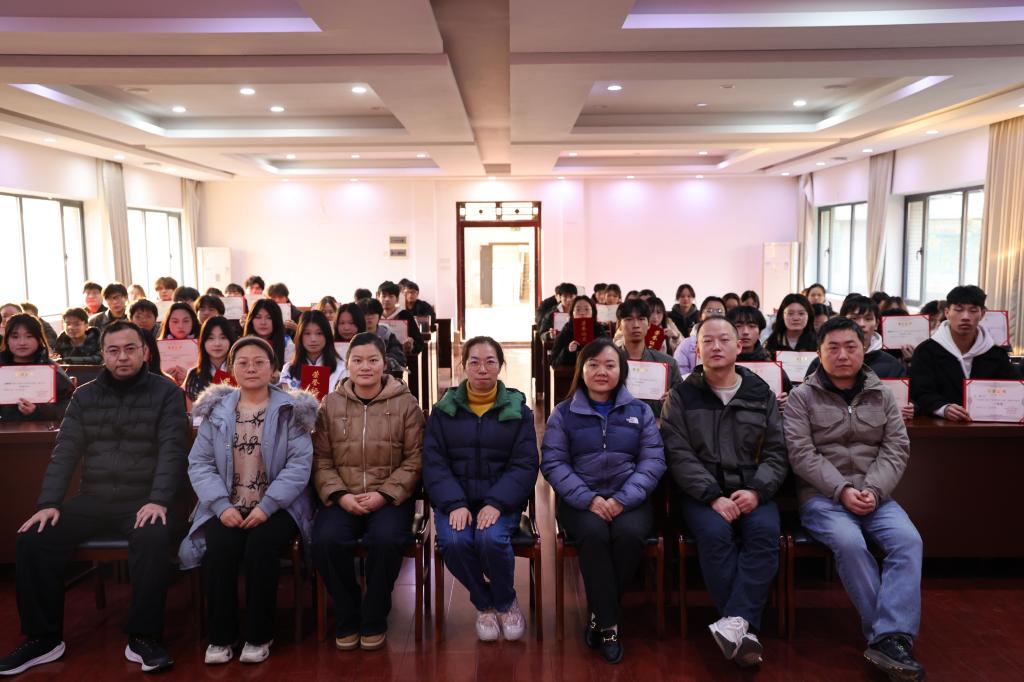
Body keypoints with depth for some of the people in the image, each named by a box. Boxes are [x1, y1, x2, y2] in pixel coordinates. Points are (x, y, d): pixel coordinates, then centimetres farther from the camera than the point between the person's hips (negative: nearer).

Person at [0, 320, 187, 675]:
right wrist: (49, 503, -8)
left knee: (153, 540, -34)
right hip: (92, 500, 4)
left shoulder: (167, 393, 0)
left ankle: (143, 639, -19)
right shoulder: (84, 396, 12)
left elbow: (172, 450, -9)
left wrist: (159, 500, -23)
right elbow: (65, 452, 6)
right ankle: (43, 638, 1)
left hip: (143, 500, -4)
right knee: (32, 540, -16)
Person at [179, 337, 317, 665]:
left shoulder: (291, 410, 0)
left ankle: (259, 636, -9)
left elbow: (299, 464, -9)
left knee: (261, 546, -29)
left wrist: (266, 507, -19)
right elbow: (199, 463, 1)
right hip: (228, 507, 2)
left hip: (276, 507, -2)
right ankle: (220, 636, -7)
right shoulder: (216, 410, 9)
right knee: (220, 547, -26)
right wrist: (222, 505, -15)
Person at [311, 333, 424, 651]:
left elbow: (415, 461, -1)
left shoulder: (405, 404, 3)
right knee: (326, 539, -28)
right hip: (342, 499, 2)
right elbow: (321, 460, 5)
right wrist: (339, 495, -11)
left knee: (385, 538, -32)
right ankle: (346, 619, -2)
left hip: (390, 498, -2)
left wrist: (384, 495, -13)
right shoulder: (330, 404, 8)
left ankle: (374, 621, -6)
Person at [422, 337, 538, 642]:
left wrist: (496, 503, -19)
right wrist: (455, 504, -18)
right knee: (453, 541, -29)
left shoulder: (518, 410, 4)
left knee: (491, 538, -31)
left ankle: (506, 602, 3)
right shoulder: (444, 409, 6)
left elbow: (524, 465, -2)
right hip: (455, 500, 1)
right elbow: (434, 463, -2)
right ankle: (484, 603, 3)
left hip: (501, 500, -1)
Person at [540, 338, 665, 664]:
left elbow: (653, 461, 2)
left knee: (629, 534, -31)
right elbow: (553, 464, -2)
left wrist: (623, 499, -14)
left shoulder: (640, 411, 10)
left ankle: (598, 612, -9)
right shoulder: (564, 413, 7)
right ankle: (609, 624, -17)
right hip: (580, 500, -1)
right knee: (594, 535, -32)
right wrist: (589, 499, -17)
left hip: (628, 498, 1)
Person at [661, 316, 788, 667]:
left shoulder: (762, 394, 10)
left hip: (751, 490, 2)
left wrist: (757, 491, -12)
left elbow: (776, 452, 7)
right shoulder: (681, 396, 3)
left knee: (765, 532, -28)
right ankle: (746, 629, -24)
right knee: (715, 533, -31)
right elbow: (679, 454, -5)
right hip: (702, 491, -2)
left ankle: (735, 621, -29)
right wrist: (713, 496, -18)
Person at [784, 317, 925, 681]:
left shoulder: (883, 397, 13)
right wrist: (842, 490, -18)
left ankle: (888, 639, -26)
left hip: (875, 495, 3)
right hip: (821, 496, -3)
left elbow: (896, 450, 5)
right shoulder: (802, 397, 2)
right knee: (849, 543, -31)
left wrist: (873, 491, -12)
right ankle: (892, 633, -18)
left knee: (908, 540, -24)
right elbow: (801, 454, -7)